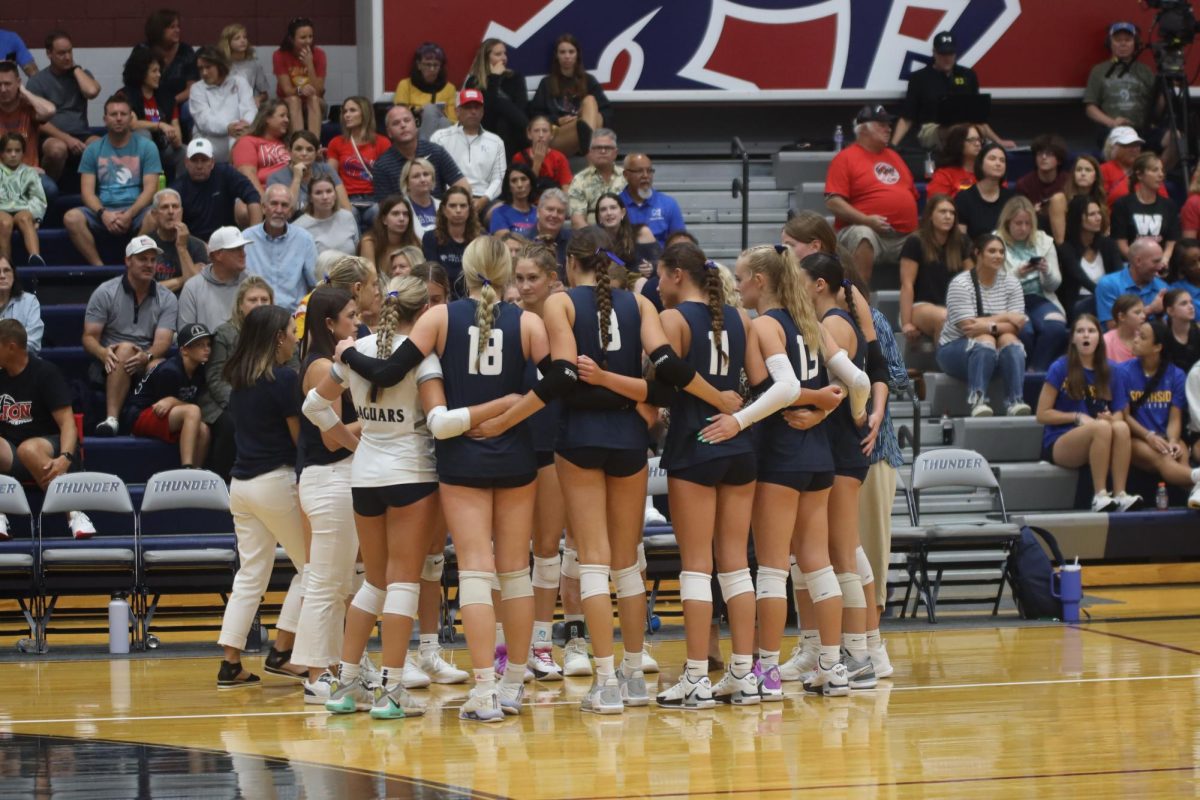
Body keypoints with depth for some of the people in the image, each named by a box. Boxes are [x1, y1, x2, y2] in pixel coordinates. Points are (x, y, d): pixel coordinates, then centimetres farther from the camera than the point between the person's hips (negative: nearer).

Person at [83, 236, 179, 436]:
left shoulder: (167, 299, 7)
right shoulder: (105, 292, 3)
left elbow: (162, 342, -6)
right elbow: (89, 337, -1)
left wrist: (146, 356, -30)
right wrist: (104, 353, -25)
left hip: (147, 366, 1)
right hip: (110, 365, -1)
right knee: (125, 348, -36)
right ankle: (111, 419, -45)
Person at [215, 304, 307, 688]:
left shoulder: (239, 379, 9)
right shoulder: (284, 378, -13)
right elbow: (302, 436, -11)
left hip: (241, 481, 7)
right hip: (276, 480, -7)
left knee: (250, 575, 9)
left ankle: (230, 664, 3)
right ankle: (282, 649, 5)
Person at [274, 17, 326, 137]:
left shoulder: (318, 54, -10)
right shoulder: (280, 56, -12)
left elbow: (318, 91, -15)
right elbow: (287, 90, -16)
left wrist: (309, 64, -26)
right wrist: (300, 90, -39)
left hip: (314, 107, 1)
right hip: (289, 106, -1)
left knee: (314, 98, -31)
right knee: (294, 99, -32)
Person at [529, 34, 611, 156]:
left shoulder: (588, 81, 20)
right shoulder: (547, 83, 19)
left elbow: (607, 112, 12)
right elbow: (535, 115, 9)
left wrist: (594, 117, -12)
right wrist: (557, 121, -9)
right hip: (557, 140, -1)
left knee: (590, 100, -27)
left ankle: (588, 135, -60)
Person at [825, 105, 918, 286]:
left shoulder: (893, 156, 24)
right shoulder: (845, 158, 2)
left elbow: (913, 194, 28)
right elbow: (833, 201, -9)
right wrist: (866, 220, -20)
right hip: (863, 229, -7)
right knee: (864, 236, -38)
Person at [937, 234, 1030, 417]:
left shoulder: (1011, 283, 3)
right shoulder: (960, 284, -11)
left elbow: (1016, 326, -9)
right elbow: (968, 327, -20)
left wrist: (988, 325, -27)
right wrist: (1003, 317, -15)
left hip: (1000, 353, 4)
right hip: (955, 348, -4)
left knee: (1010, 339, -28)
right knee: (985, 340, -34)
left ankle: (1015, 402, -40)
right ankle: (977, 401, -48)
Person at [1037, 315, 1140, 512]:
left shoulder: (1110, 371, 9)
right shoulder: (1060, 368, -3)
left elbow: (1119, 414, 12)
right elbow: (1042, 414, -3)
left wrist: (1112, 418, -12)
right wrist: (1077, 417, -14)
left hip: (1096, 445, 4)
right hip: (1059, 443, -4)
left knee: (1121, 427, -30)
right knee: (1101, 427, -34)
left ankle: (1120, 494, -35)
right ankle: (1100, 496, -35)